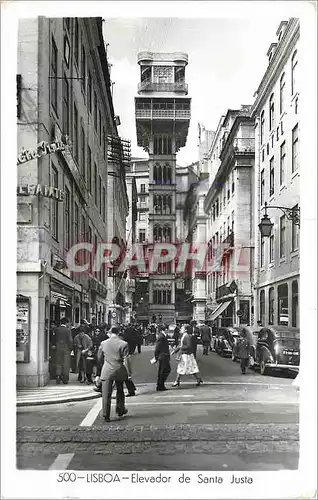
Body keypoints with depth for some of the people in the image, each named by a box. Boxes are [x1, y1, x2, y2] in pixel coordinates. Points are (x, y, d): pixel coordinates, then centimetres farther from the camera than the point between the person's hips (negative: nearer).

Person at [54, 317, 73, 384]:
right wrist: (70, 347, -2)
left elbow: (55, 339, 3)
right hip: (66, 348, -3)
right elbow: (70, 340, -13)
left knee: (59, 363, 12)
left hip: (58, 348, 3)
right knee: (66, 364, 5)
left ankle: (58, 376, 0)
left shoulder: (56, 329, 1)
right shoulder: (68, 330, -10)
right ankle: (65, 379, 7)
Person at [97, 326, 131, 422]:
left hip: (106, 371, 1)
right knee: (120, 391, 20)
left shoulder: (103, 343, 2)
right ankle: (120, 410, 31)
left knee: (106, 394, 1)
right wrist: (129, 372, -2)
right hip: (119, 371, 0)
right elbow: (126, 360, -9)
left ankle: (106, 414, -4)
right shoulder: (123, 344, -7)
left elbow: (99, 358, 12)